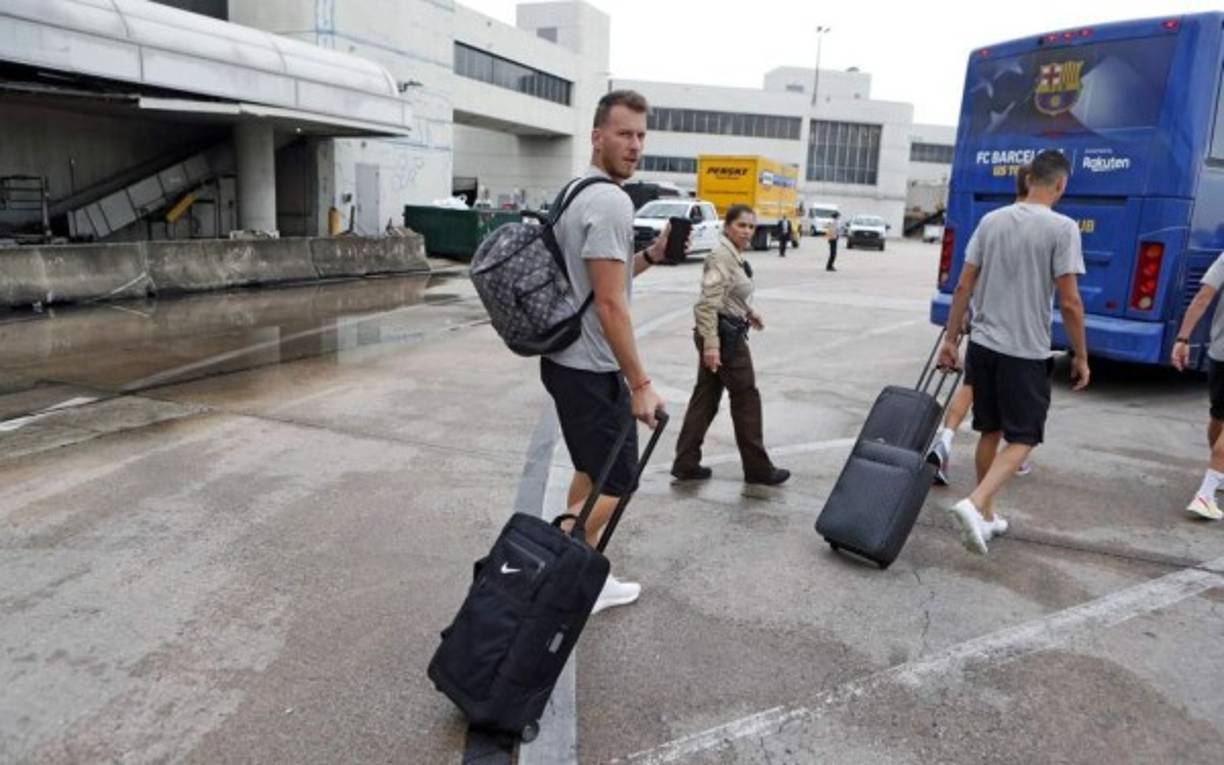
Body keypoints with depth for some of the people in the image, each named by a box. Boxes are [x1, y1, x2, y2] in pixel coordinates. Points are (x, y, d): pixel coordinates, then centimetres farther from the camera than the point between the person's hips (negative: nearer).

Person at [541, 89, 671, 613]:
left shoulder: (579, 194, 14)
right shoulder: (610, 201, -19)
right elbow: (609, 303, -24)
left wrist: (651, 256, 10)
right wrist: (640, 384, -21)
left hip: (569, 359, 11)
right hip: (591, 368, -11)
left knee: (592, 472, 18)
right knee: (615, 483, -2)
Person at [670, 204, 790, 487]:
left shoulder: (734, 255, 12)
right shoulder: (722, 256, -18)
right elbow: (708, 302, -25)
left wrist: (749, 311, 25)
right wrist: (711, 344, -29)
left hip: (724, 333, 10)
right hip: (724, 335, -10)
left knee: (706, 397, 10)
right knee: (746, 398, 1)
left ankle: (686, 463, 15)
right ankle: (758, 468, 13)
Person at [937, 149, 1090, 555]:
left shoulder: (992, 220, 4)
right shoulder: (1062, 227, -10)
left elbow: (963, 286, 4)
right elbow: (1069, 302, -12)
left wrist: (950, 338, 11)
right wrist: (1081, 356, -1)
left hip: (982, 345, 5)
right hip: (1026, 352, -5)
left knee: (990, 431, 17)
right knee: (1023, 438, 4)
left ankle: (986, 515, 26)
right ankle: (974, 504, -16)